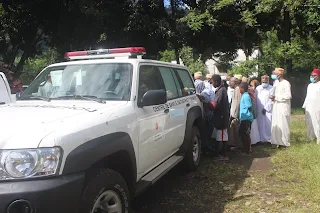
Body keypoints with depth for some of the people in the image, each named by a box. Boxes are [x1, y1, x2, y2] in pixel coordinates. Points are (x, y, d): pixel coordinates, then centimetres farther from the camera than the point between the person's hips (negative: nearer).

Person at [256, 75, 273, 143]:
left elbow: (271, 100, -6)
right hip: (259, 110, 3)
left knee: (268, 124, -5)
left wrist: (265, 108, -10)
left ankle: (270, 139, 3)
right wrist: (256, 109, -1)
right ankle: (262, 139, 10)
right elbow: (256, 99, 7)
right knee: (260, 125, 3)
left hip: (268, 110, -3)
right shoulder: (258, 88, 10)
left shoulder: (271, 88, -1)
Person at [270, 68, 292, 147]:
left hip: (283, 107, -7)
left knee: (283, 124, -2)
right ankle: (277, 141, 14)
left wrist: (276, 97, -14)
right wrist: (274, 98, -1)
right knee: (275, 125, 6)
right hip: (276, 107, 7)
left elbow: (288, 96, -16)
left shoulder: (286, 83, -10)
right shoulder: (277, 83, 12)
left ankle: (284, 142, 9)